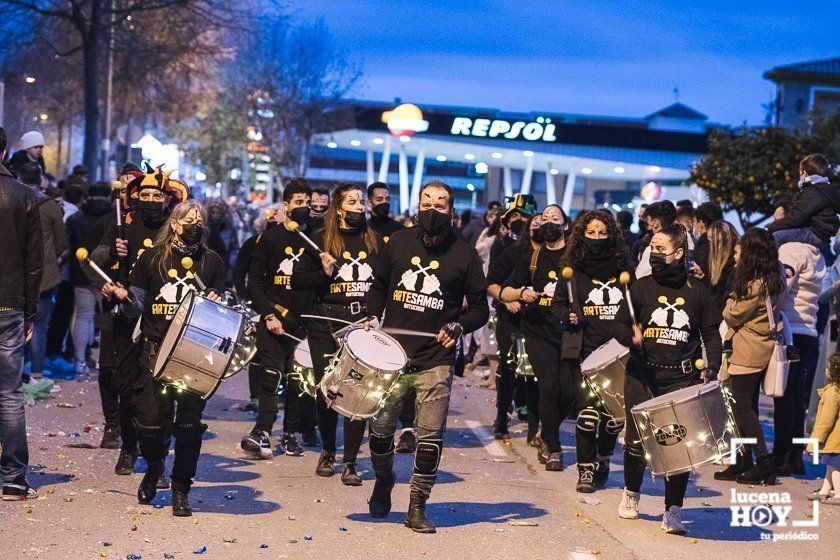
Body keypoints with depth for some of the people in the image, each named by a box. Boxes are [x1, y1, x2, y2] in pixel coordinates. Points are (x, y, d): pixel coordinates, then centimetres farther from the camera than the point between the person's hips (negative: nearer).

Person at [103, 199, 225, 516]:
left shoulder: (211, 262, 11)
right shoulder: (152, 258, 8)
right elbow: (136, 308, 8)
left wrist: (216, 305, -7)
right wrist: (123, 297, -13)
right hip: (154, 350, 0)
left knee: (189, 422, -5)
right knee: (150, 420, -4)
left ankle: (181, 490, 9)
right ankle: (154, 466, 29)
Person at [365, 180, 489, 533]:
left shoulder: (464, 255, 2)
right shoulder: (398, 243, 8)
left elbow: (480, 308, 7)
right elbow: (379, 287, 21)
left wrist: (458, 326, -11)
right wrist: (373, 318, 5)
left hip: (435, 361, -2)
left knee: (430, 435, -5)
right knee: (380, 427, 5)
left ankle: (418, 507, 8)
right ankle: (383, 481, 35)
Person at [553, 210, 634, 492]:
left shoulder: (623, 268, 7)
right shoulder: (573, 269, 5)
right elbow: (557, 304, 13)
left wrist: (630, 334, 0)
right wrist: (570, 316, -7)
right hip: (585, 350, -1)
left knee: (616, 414, 3)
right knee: (588, 410, -10)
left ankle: (603, 459, 28)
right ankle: (585, 470, 0)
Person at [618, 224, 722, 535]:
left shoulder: (696, 291, 5)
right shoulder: (641, 287, 5)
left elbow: (711, 332, 10)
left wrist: (712, 365, -2)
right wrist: (631, 335, -16)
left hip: (682, 378, 0)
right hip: (643, 375, 1)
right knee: (636, 439, 3)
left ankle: (673, 511, 0)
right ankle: (631, 493, 30)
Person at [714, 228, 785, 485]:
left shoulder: (754, 285, -21)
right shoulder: (773, 281, 7)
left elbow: (733, 316, -11)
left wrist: (730, 304, 8)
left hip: (746, 354, -9)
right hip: (761, 351, 9)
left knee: (741, 406, -4)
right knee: (747, 406, 13)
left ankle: (764, 461, -5)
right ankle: (744, 463, 18)